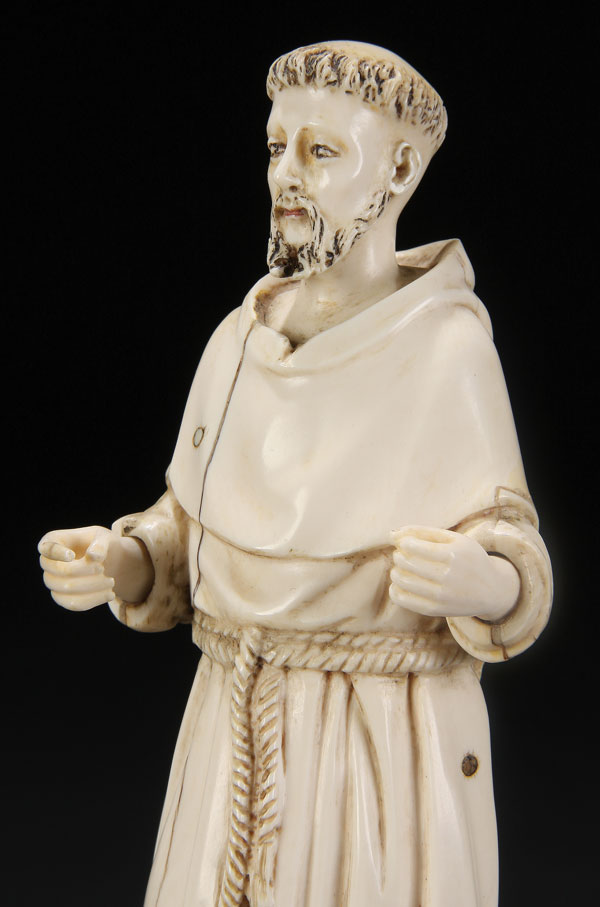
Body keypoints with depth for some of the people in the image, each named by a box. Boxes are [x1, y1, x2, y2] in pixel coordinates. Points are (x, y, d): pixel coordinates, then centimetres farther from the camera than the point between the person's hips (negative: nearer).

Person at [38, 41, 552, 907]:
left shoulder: (447, 347, -12)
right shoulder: (242, 337, 4)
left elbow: (512, 565, -12)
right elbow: (192, 528, 10)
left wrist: (472, 581, -33)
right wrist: (115, 561, -10)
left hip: (388, 736, -5)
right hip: (235, 729, 5)